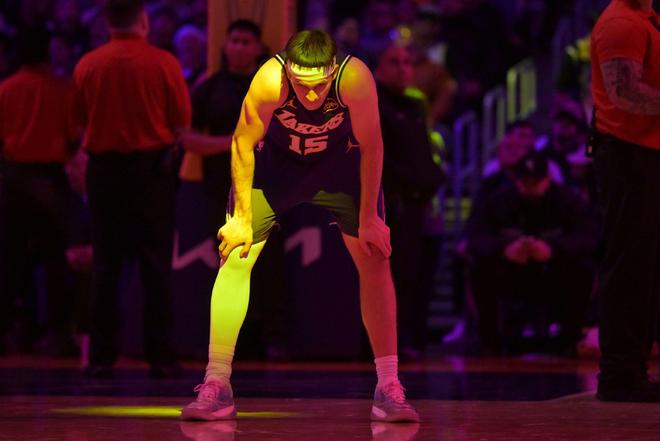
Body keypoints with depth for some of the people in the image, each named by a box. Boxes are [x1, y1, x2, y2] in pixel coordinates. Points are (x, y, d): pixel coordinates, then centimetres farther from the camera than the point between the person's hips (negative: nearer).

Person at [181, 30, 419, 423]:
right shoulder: (269, 81, -36)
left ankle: (389, 388, -1)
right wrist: (242, 217, -12)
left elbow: (370, 147, -20)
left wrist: (368, 218, -13)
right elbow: (243, 144, -19)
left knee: (376, 259, -7)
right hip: (276, 159, 0)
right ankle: (216, 387, -2)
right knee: (235, 260, -8)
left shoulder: (355, 78, -36)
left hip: (339, 160, 1)